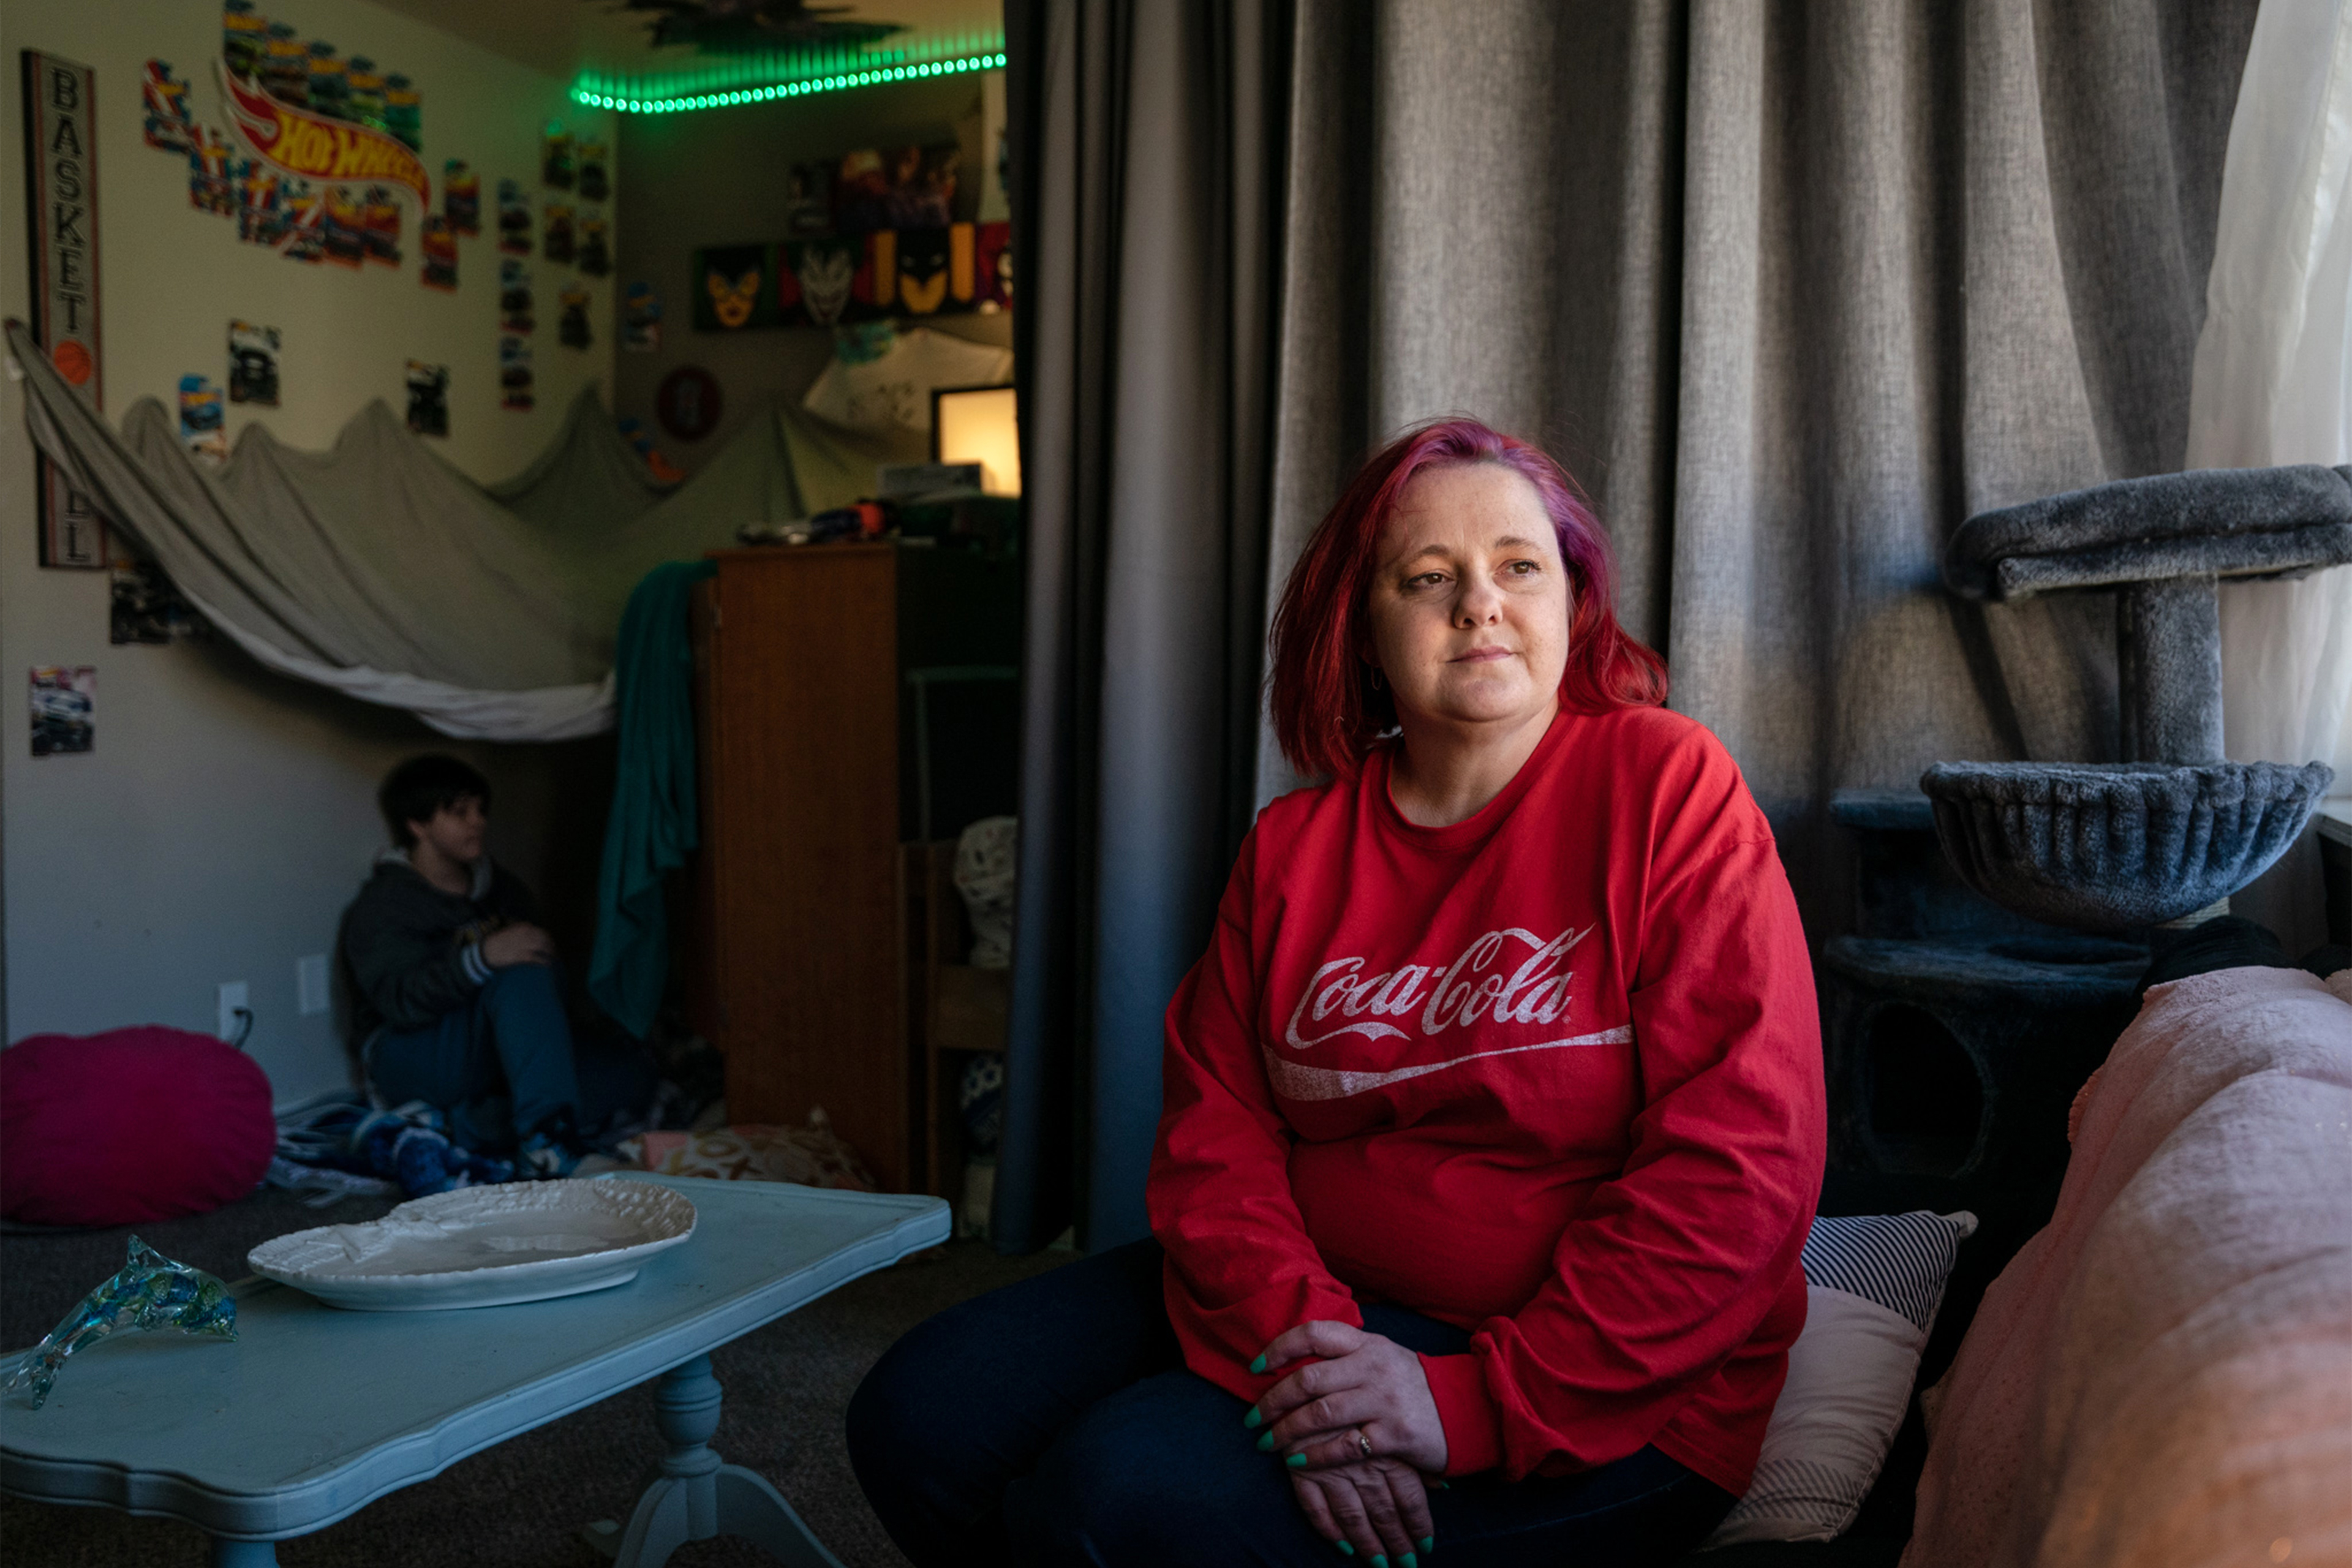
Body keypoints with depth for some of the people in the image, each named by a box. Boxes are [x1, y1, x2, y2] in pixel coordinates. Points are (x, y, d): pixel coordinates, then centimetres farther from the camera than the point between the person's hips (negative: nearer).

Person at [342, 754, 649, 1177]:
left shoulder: (503, 888, 15)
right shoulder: (381, 906, -5)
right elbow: (400, 1002, -23)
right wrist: (481, 956, -38)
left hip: (488, 1065, 7)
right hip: (413, 1065, -7)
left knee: (633, 1071, -16)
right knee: (520, 975, -34)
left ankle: (477, 1124, -32)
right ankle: (545, 1136, -49)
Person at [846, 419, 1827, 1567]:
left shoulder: (1667, 786, -9)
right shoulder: (1292, 846, 7)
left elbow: (1739, 1173, -16)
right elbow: (1214, 1126, 1)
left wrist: (1479, 1398, -21)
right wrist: (1295, 1337, -19)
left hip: (1598, 1398, -5)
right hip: (1310, 1304, 6)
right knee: (919, 1418, -6)